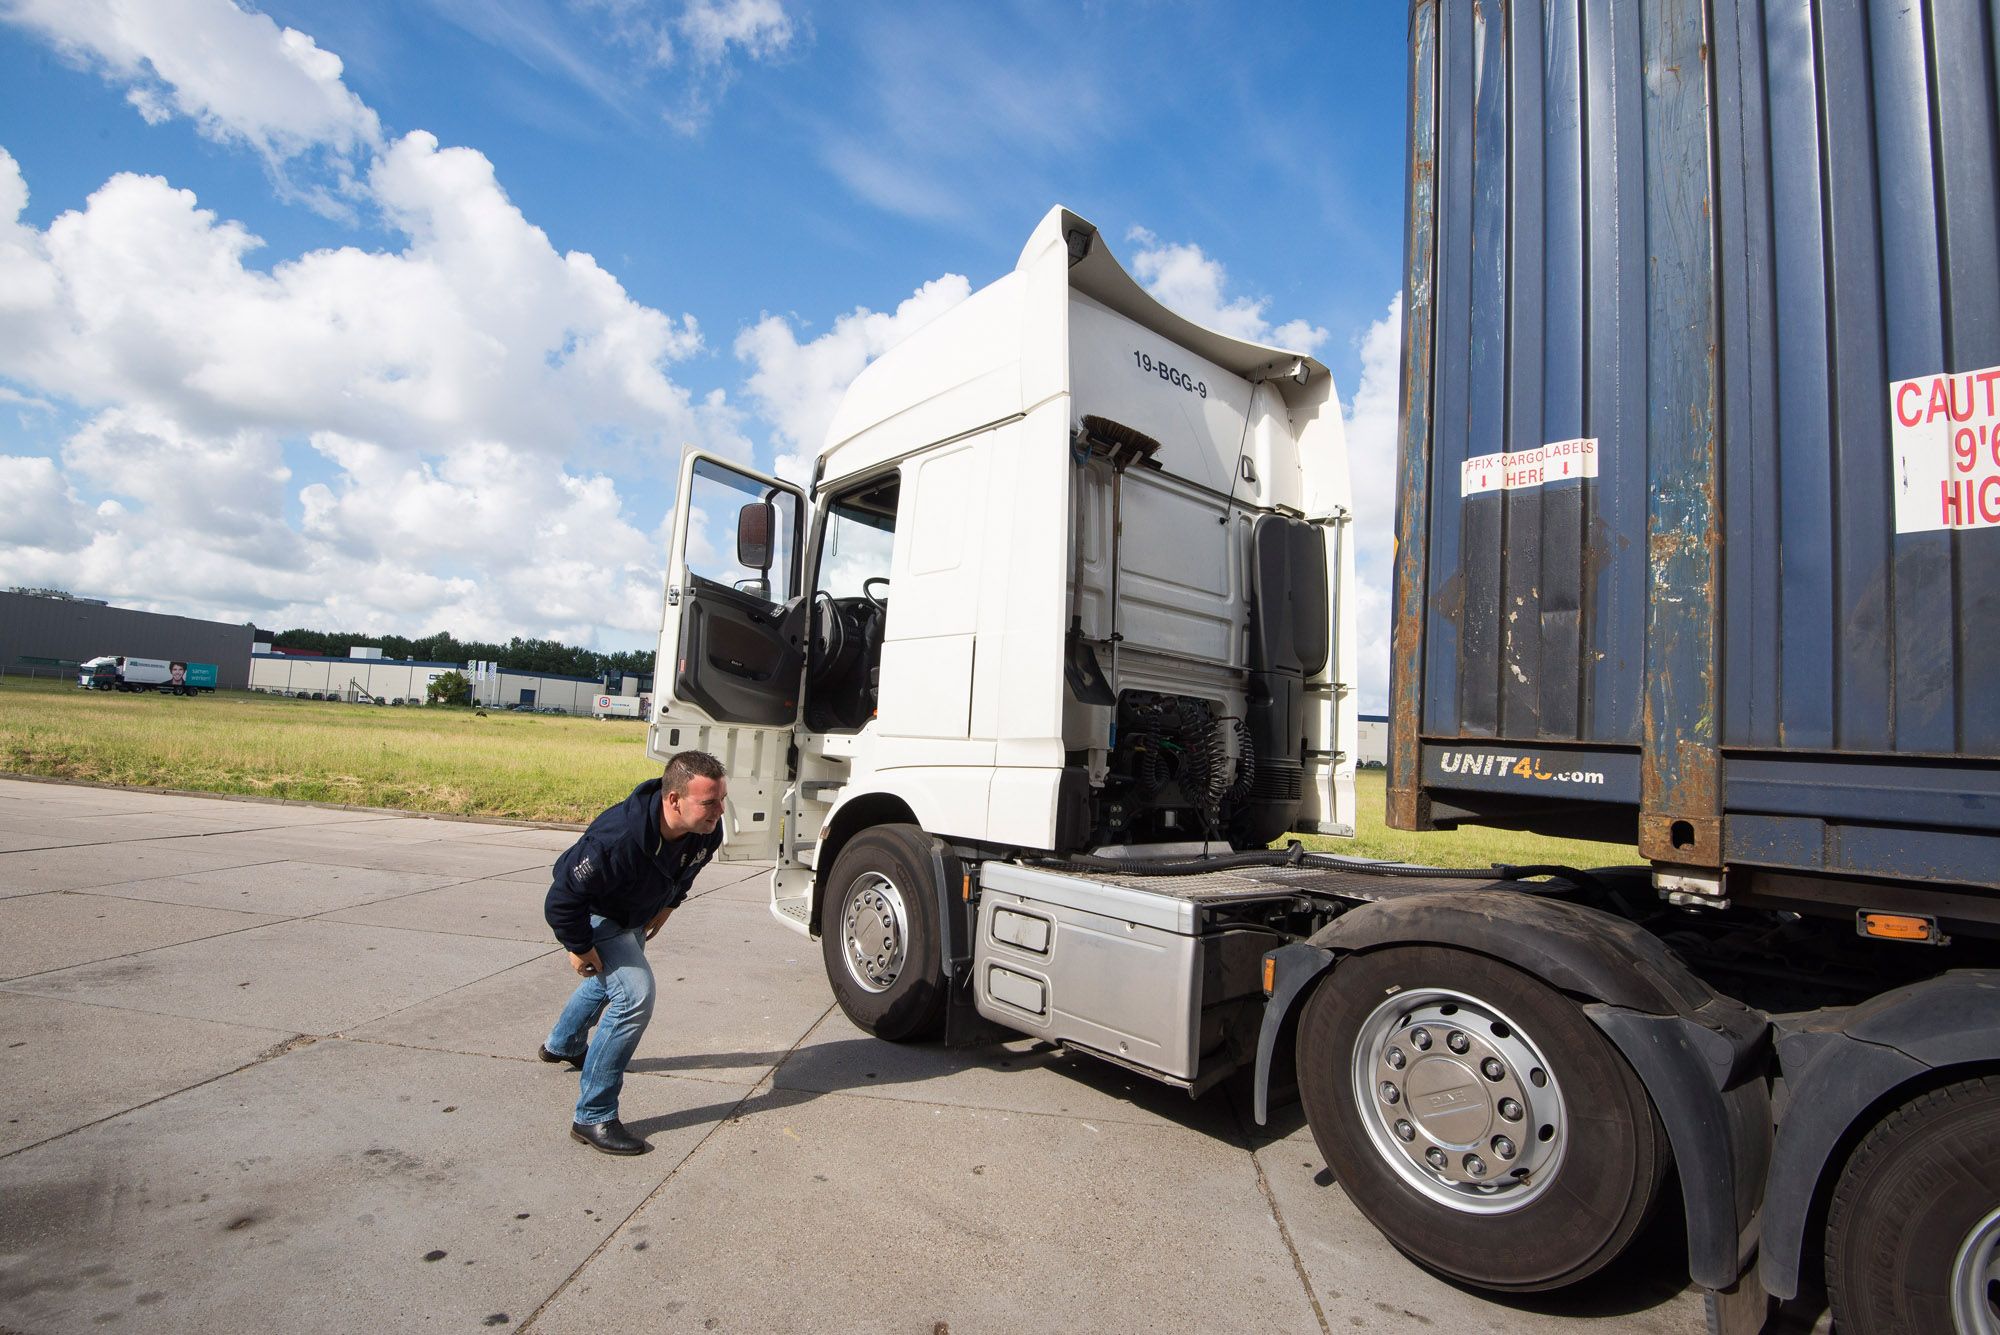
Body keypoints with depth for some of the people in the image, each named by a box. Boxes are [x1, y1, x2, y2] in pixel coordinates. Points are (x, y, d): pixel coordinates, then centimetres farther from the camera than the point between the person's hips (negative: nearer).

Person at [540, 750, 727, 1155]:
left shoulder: (707, 830, -25)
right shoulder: (618, 839, -45)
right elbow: (562, 900, -32)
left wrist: (669, 903, 8)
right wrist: (579, 948, -22)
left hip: (635, 915, 8)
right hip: (594, 916, -8)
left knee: (613, 978, 30)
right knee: (634, 997, -20)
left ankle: (562, 1045, 63)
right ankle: (592, 1118, -4)